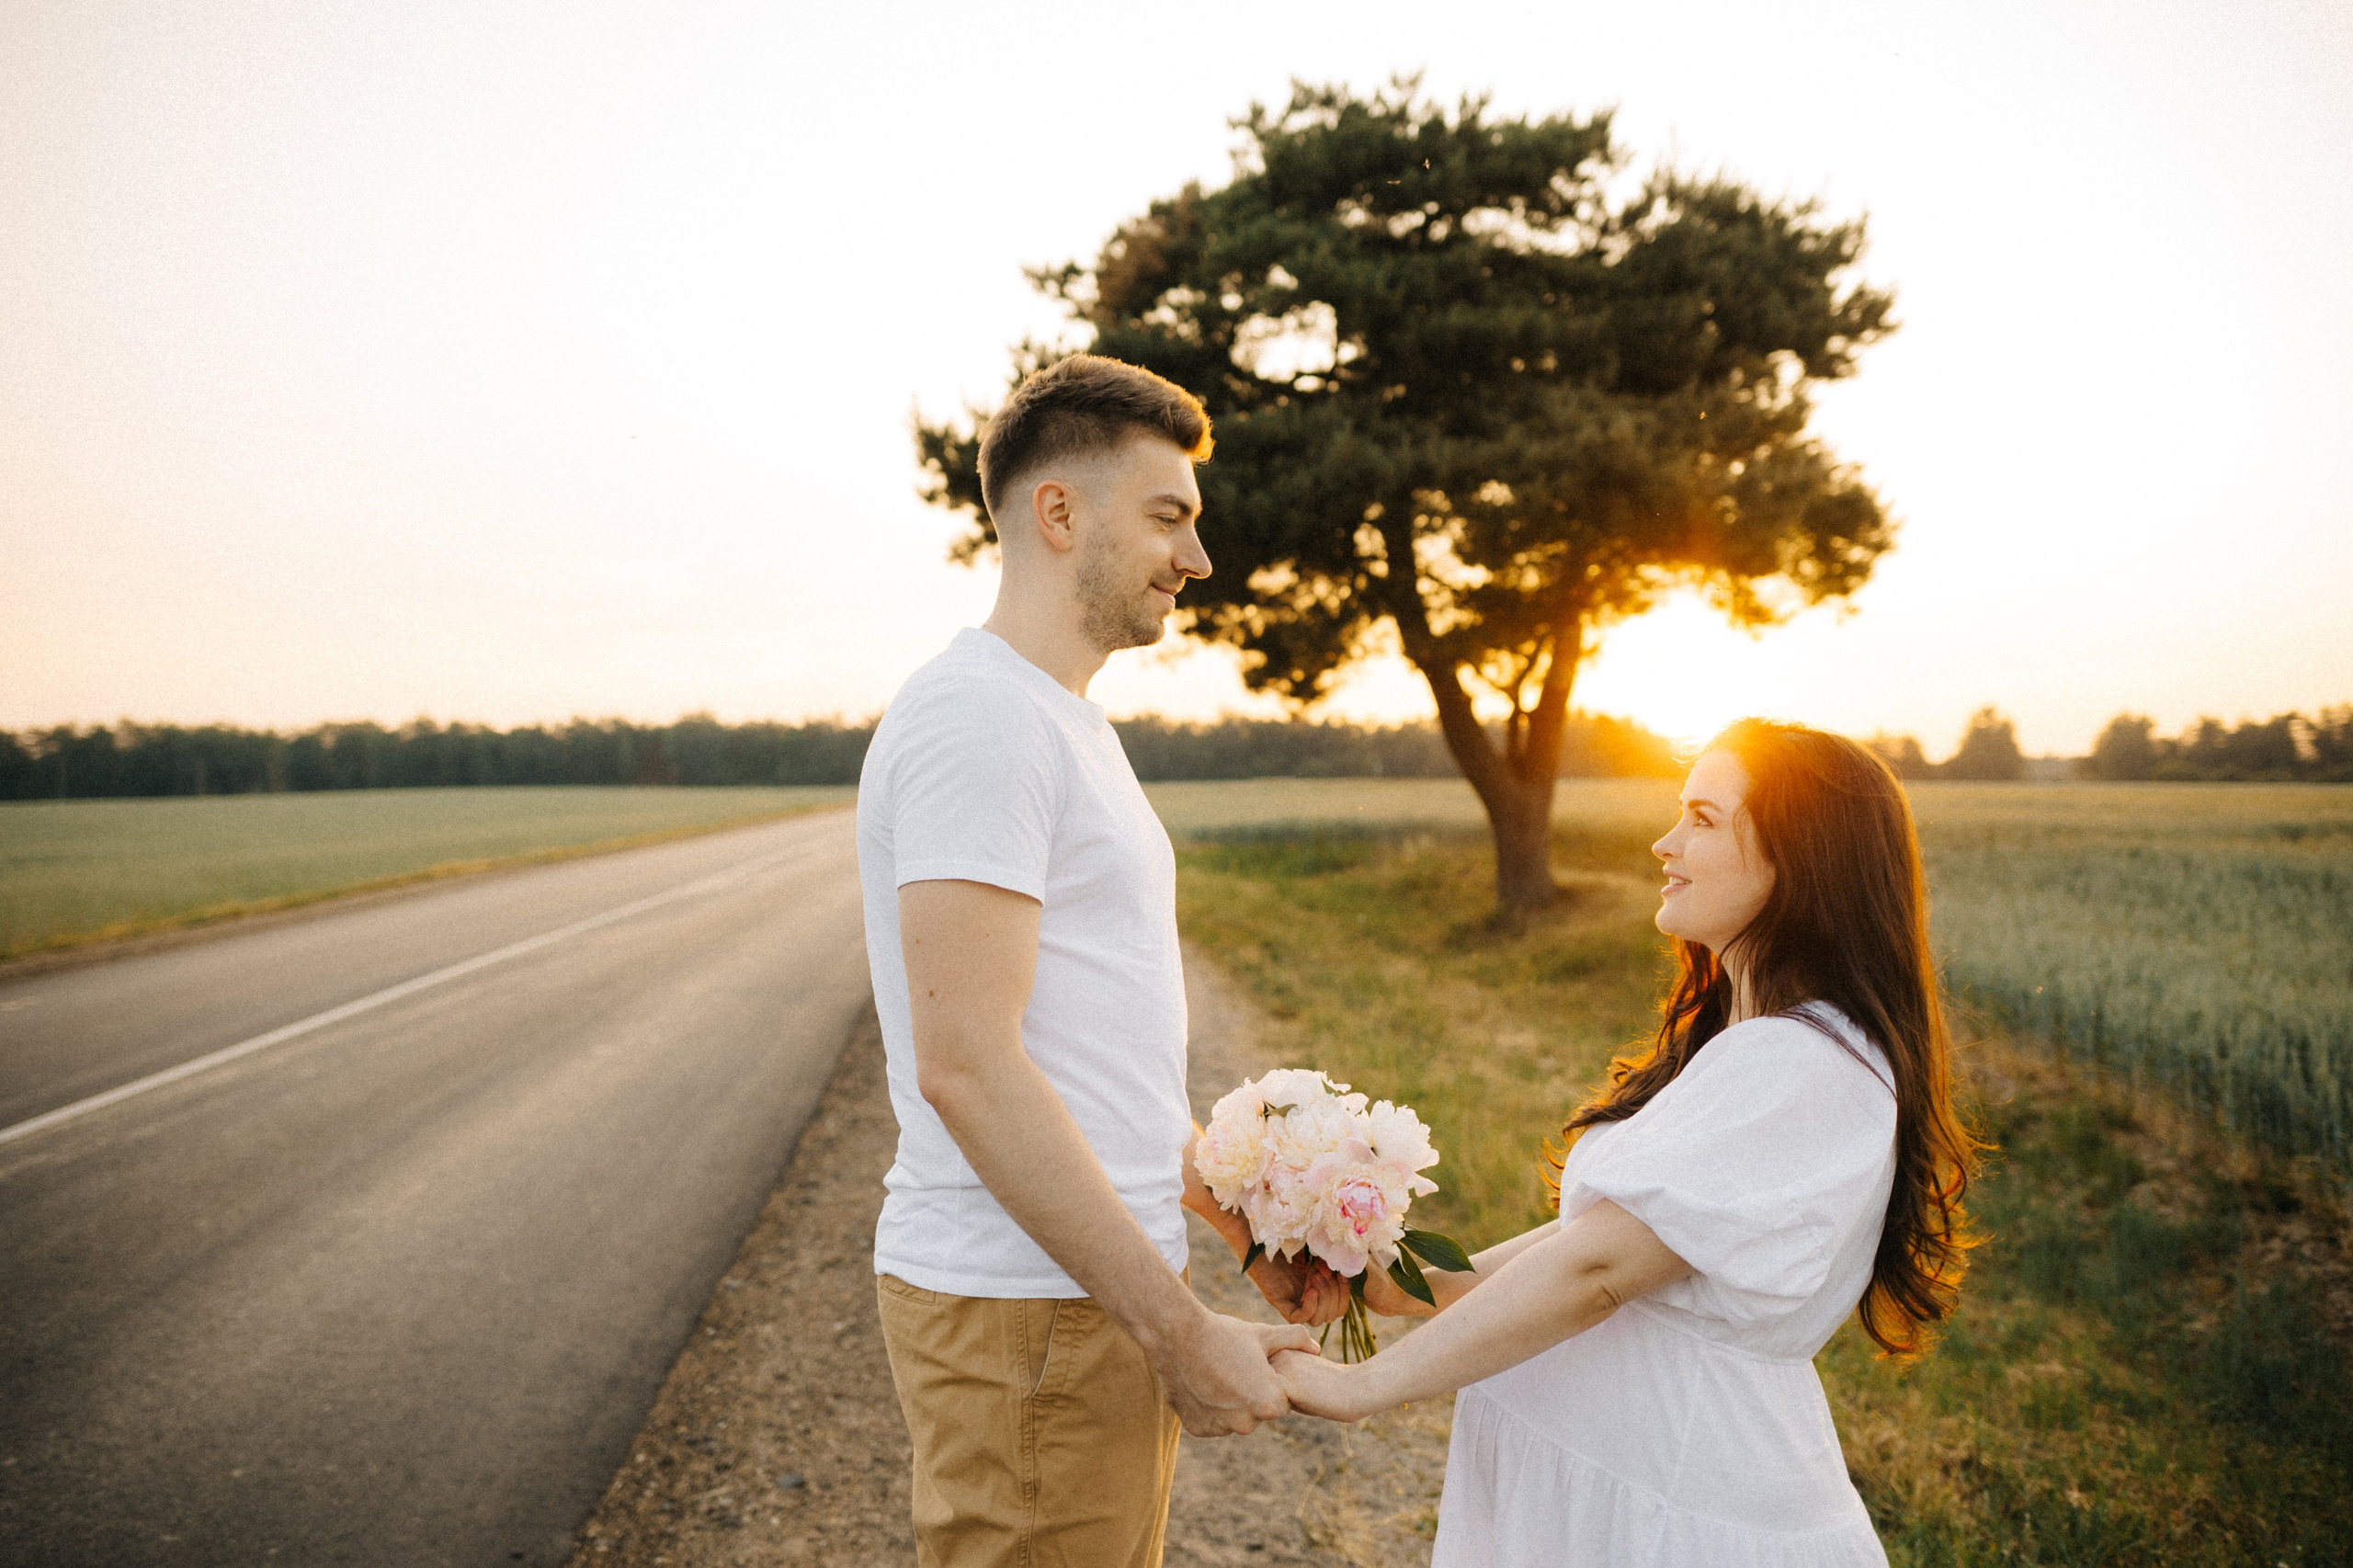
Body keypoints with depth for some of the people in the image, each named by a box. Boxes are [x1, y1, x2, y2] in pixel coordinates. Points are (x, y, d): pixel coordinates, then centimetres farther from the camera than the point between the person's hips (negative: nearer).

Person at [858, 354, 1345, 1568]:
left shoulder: (1060, 724, 16)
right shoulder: (974, 715, -16)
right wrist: (1183, 1332, -20)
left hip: (1101, 1287, 10)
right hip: (1023, 1311, -9)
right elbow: (966, 1066, -24)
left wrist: (1245, 1230, 13)